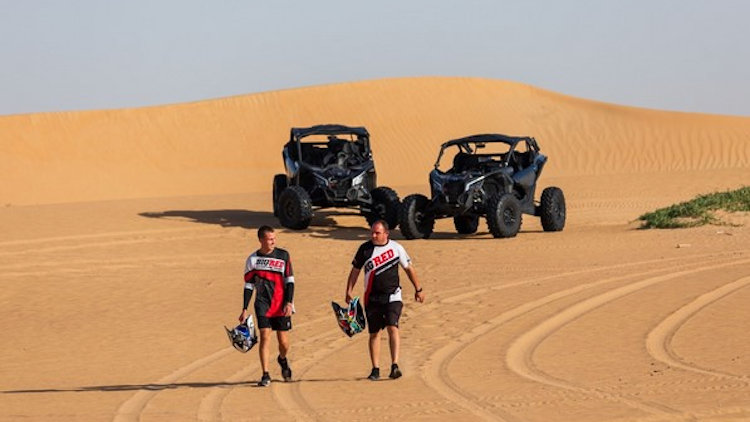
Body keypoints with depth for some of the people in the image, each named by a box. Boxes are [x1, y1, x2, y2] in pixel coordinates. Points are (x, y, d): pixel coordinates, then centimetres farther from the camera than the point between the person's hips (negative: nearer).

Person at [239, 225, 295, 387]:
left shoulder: (283, 256, 0)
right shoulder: (252, 260, 1)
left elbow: (290, 281, 1)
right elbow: (248, 286, 6)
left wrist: (289, 303, -9)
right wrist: (244, 310, 3)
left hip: (282, 306, 0)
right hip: (263, 305, 0)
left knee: (283, 341, 4)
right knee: (265, 336, -14)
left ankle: (283, 360, 39)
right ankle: (265, 375, -10)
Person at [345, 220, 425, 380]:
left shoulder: (396, 248, -1)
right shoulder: (365, 249, 1)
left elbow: (408, 268, 11)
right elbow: (355, 270, 10)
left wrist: (418, 289, 14)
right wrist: (349, 292, 5)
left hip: (392, 296, -2)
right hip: (372, 298, 2)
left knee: (392, 327, -17)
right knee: (374, 333, 4)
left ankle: (395, 366, -20)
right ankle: (375, 369, 11)